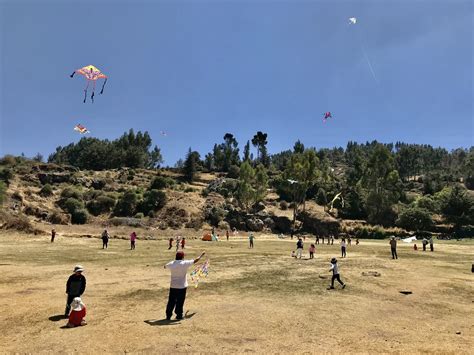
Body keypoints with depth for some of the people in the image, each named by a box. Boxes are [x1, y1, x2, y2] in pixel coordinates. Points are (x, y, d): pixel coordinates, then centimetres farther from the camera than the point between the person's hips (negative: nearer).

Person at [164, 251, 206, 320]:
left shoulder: (171, 264, -4)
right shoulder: (185, 263, -14)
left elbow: (165, 266, 18)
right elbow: (195, 260, -4)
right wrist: (201, 255, 11)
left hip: (173, 286, 3)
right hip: (182, 286, -3)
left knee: (171, 301, 12)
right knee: (180, 302, 8)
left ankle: (168, 315, 18)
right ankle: (179, 315, 16)